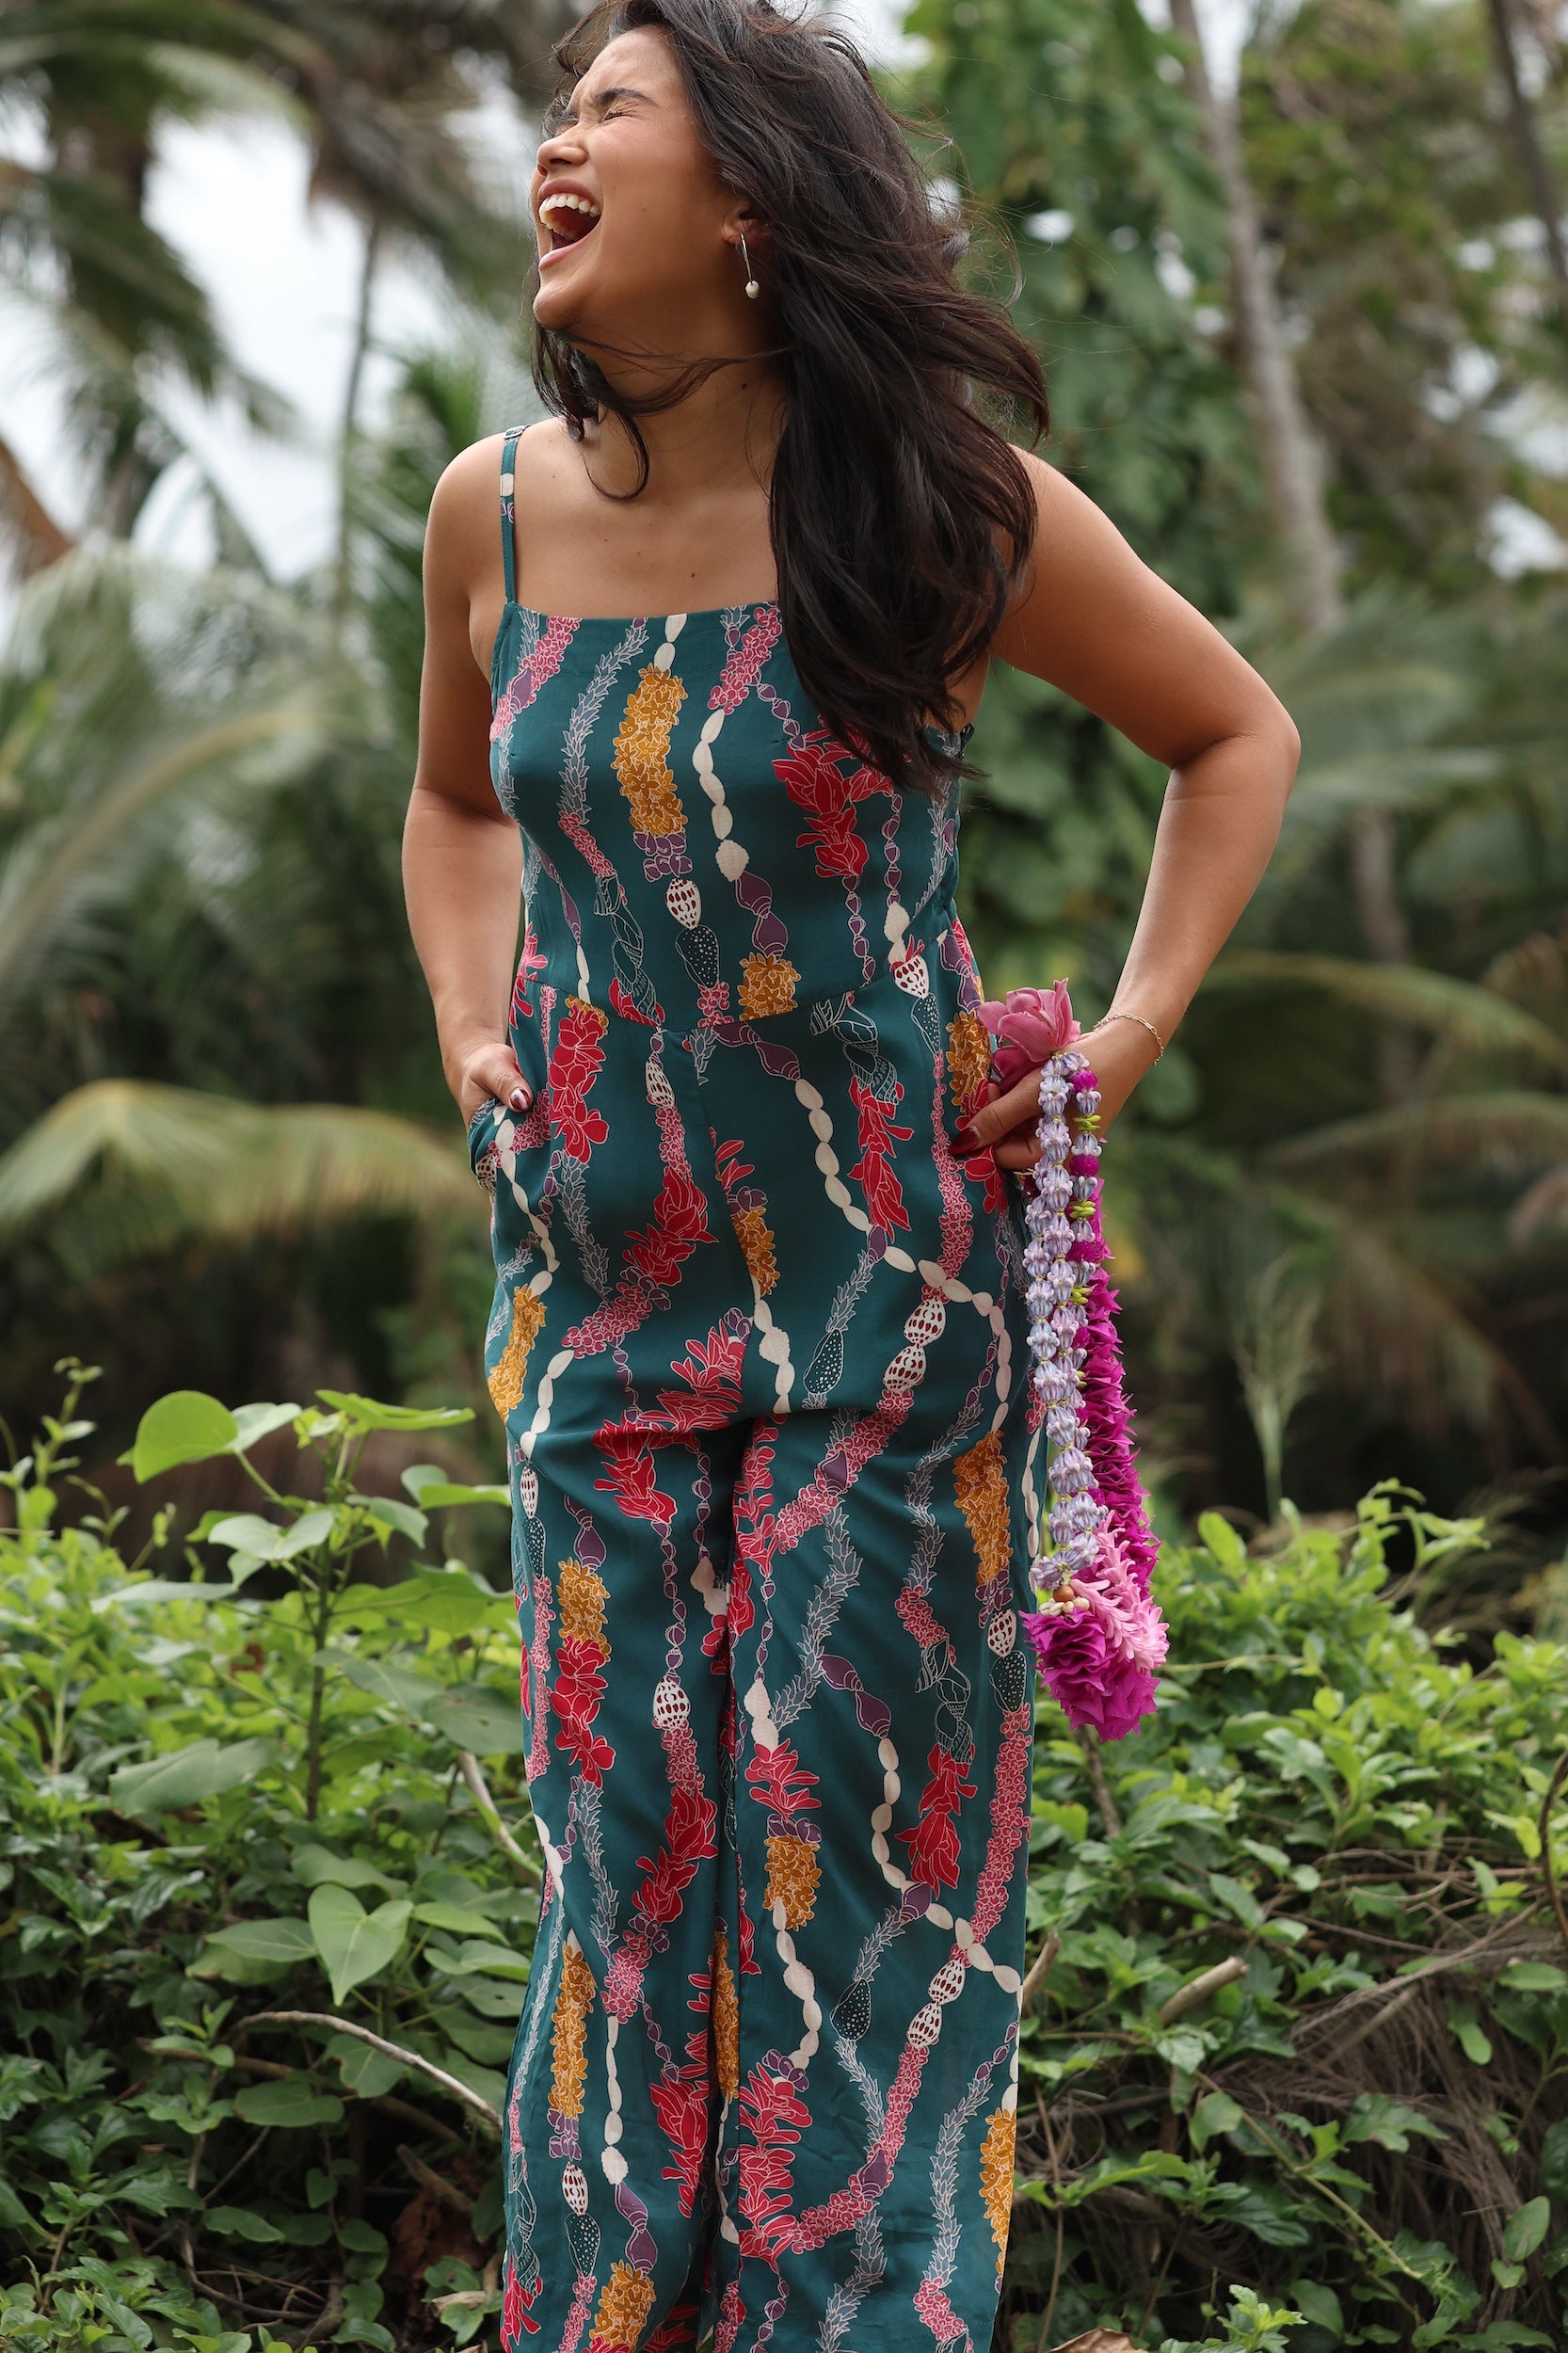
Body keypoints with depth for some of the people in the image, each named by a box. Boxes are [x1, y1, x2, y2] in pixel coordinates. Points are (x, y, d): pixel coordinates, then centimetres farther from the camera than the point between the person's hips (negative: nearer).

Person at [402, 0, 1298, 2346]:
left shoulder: (937, 509, -9)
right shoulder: (495, 514, 2)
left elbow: (1236, 738, 6)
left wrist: (1130, 1035, -2)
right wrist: (473, 1037, 8)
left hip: (889, 1281, -4)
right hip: (602, 1283, 4)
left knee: (856, 1840, -1)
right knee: (624, 1844, 7)